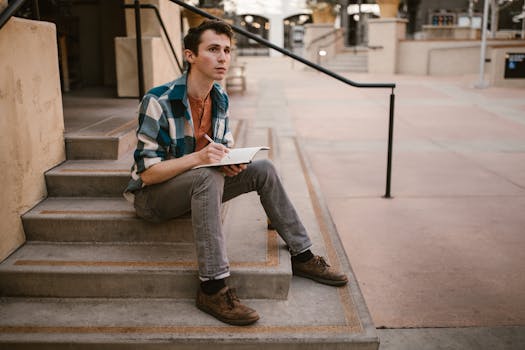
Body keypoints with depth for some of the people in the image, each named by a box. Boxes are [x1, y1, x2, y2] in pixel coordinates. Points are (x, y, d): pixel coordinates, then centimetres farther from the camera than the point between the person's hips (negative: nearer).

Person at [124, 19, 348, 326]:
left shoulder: (220, 99, -1)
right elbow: (147, 173, -23)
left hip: (197, 186, 7)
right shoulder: (159, 102, -22)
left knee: (263, 169, -8)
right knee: (208, 177, -37)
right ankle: (213, 288, -35)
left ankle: (302, 256, 1)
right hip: (151, 195, -6)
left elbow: (225, 146, 11)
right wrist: (198, 157, -35)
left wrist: (232, 161, -13)